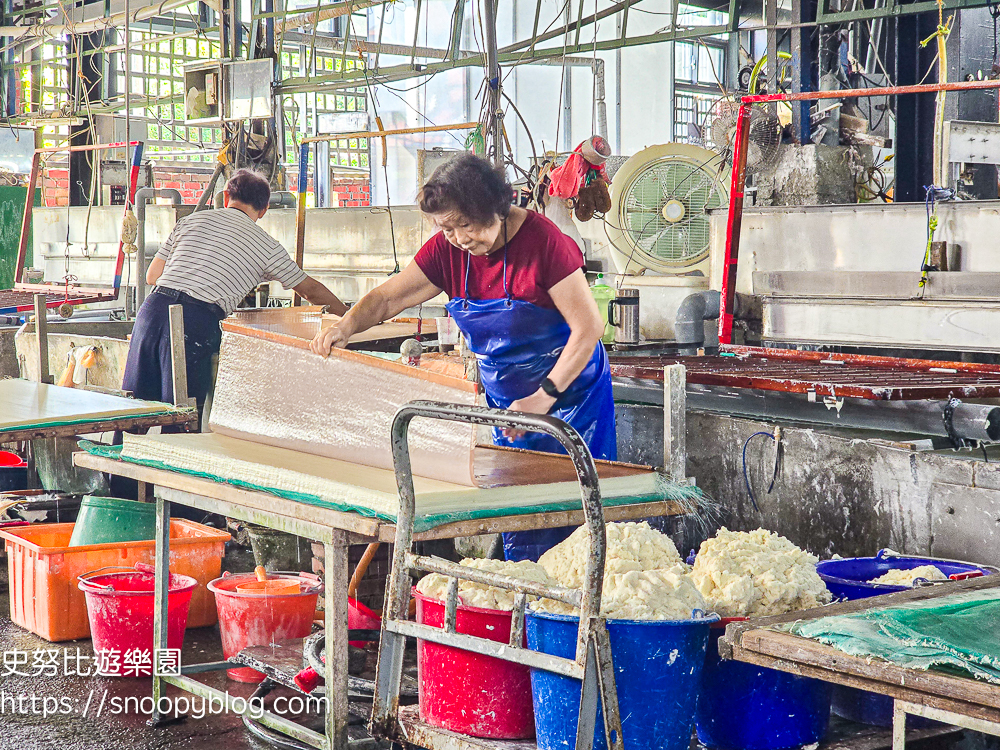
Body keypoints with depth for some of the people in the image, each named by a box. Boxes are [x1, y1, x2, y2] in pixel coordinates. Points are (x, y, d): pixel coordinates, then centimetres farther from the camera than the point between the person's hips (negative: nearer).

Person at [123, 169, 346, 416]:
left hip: (155, 305, 4)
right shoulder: (267, 246, 13)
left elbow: (152, 276, 23)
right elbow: (311, 290, 22)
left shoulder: (192, 220, 20)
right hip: (198, 322, -4)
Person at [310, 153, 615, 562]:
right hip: (506, 400, 5)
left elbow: (589, 326, -18)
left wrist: (543, 397, -23)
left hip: (569, 392, -5)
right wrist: (345, 327, -17)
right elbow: (389, 297, 4)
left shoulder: (542, 240, -18)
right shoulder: (448, 249, -1)